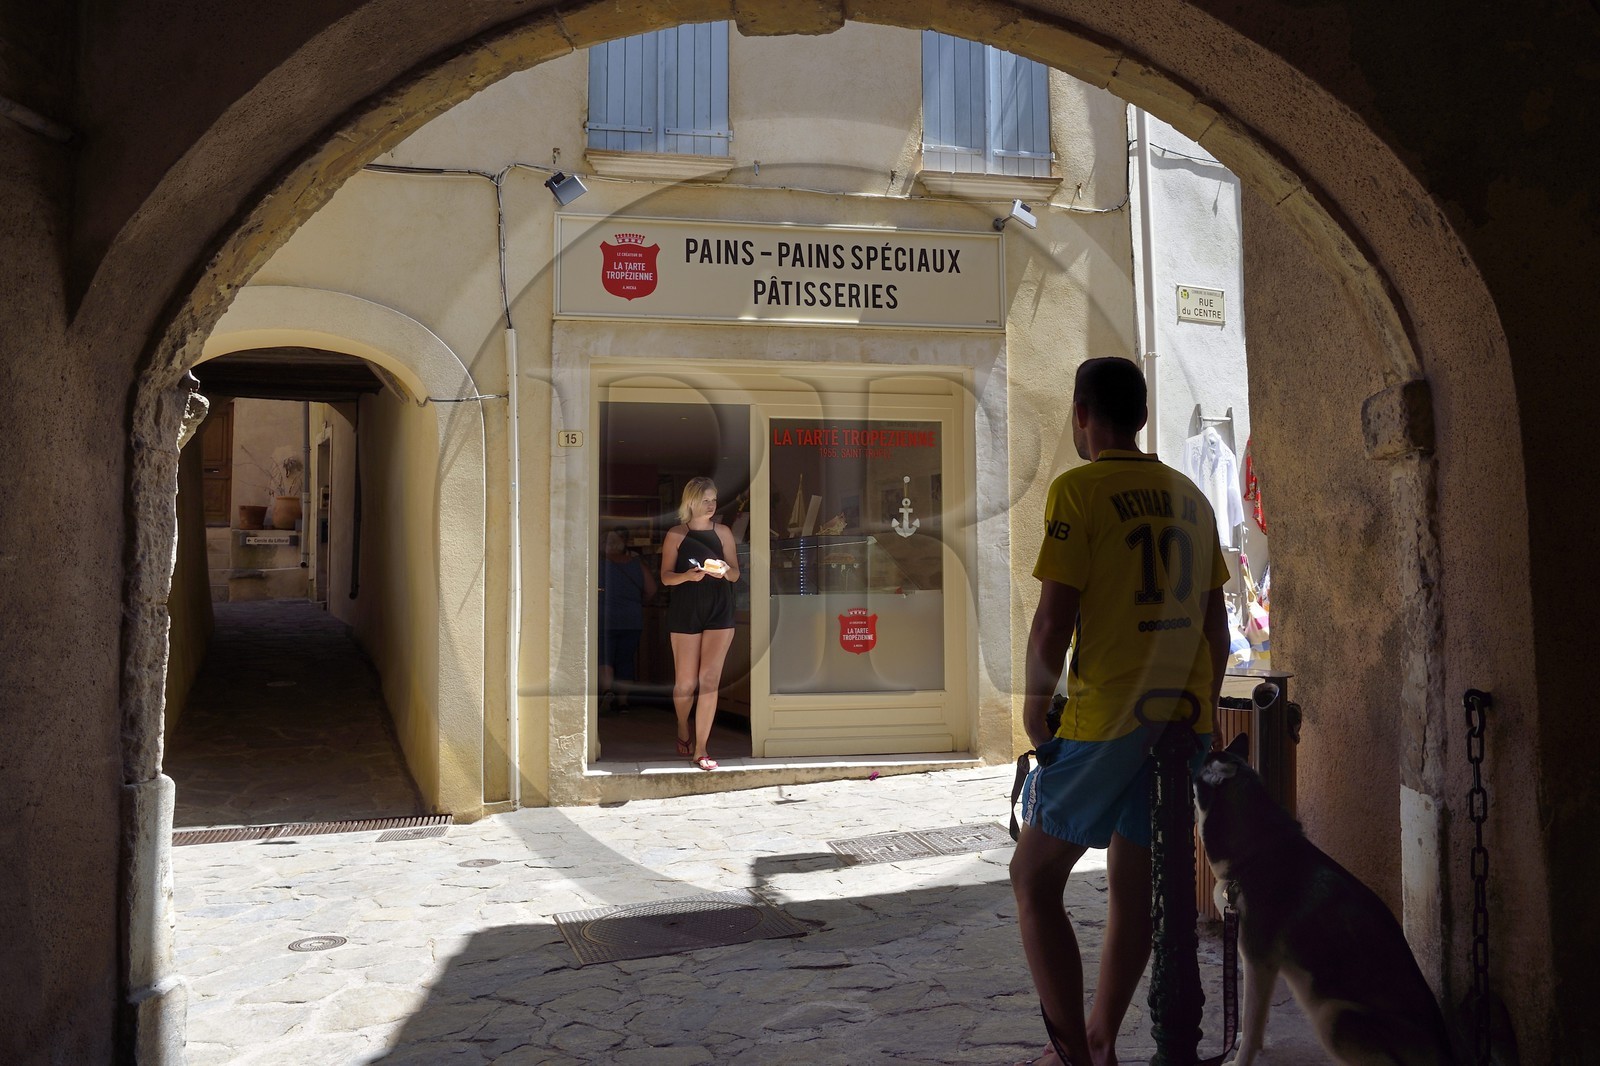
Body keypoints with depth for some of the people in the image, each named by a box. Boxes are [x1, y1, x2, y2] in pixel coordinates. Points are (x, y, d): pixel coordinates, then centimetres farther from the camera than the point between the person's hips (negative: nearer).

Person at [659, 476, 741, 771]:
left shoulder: (723, 532, 8)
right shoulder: (676, 535, 2)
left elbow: (736, 574, 10)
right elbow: (666, 576, 0)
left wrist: (725, 570, -13)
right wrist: (688, 575, -20)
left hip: (720, 612, 1)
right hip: (685, 612, -1)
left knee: (710, 680, -7)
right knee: (685, 683, 6)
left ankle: (700, 749, -2)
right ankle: (683, 728, 37)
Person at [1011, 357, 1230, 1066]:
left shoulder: (1077, 490, -9)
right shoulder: (1190, 496, 12)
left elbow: (1053, 622, -15)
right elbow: (1215, 622, 14)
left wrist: (1034, 705, -1)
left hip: (1106, 718, -7)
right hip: (1184, 719, 7)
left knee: (1034, 879, 5)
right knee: (1135, 885, 15)